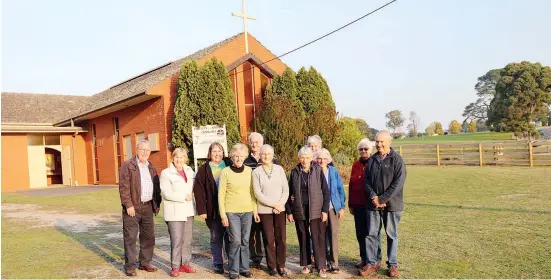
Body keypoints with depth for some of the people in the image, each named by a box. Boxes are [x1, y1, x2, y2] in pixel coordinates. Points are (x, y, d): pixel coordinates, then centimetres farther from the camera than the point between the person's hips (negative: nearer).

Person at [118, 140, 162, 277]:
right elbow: (124, 187, -12)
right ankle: (130, 266, 9)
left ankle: (145, 263, 25)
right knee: (130, 237, 0)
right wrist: (128, 205, -17)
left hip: (148, 206, 6)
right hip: (133, 207, -6)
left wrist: (157, 203, 9)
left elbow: (157, 186, 17)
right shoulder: (127, 166, -5)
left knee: (149, 237, 12)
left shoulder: (151, 167, 14)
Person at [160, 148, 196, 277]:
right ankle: (175, 267, 3)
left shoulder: (189, 171, 11)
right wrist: (184, 197, -14)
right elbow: (166, 193, -14)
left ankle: (185, 264, 19)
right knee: (176, 240, -7)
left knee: (187, 240, 8)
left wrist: (192, 196, 3)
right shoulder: (166, 173, -6)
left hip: (188, 210, 5)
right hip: (174, 211, -5)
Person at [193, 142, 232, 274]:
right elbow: (198, 190, -5)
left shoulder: (229, 165, 4)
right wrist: (201, 210, -12)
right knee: (216, 238, 10)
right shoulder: (204, 169, -1)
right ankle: (218, 263, 21)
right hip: (213, 210, -1)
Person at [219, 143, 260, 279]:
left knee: (245, 241, 9)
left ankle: (244, 268, 22)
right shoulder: (226, 172, -5)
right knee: (236, 241, -3)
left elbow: (252, 192, 11)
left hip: (247, 211, 3)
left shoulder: (249, 171, 5)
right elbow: (221, 194, -4)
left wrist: (255, 210, 7)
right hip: (232, 212, -3)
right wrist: (223, 214, -7)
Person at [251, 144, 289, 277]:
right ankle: (272, 266, 18)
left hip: (280, 210, 1)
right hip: (264, 210, -1)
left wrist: (280, 204, -10)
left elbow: (286, 190, 1)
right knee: (269, 240, 5)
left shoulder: (279, 169, 2)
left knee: (281, 239, 2)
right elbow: (257, 193, -8)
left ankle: (281, 266, 15)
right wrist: (273, 204, -11)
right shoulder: (256, 172, -2)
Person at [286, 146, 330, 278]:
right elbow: (289, 193, 6)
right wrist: (289, 212, 2)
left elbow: (326, 192, -2)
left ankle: (321, 266, 5)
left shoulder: (318, 170, -2)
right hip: (299, 210, 2)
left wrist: (325, 210, -7)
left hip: (316, 210, -2)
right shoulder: (294, 172, 3)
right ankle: (305, 264, 23)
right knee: (303, 238, 10)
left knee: (318, 238, -3)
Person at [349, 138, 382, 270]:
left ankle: (376, 259, 17)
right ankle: (364, 258, 24)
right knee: (360, 232, 11)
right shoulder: (356, 165, 10)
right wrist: (351, 204, 11)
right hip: (358, 205, 5)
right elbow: (351, 185, 12)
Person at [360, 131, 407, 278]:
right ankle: (371, 263, 17)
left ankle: (393, 264, 20)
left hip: (391, 204, -4)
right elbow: (367, 180, 7)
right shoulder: (372, 160, 8)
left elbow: (398, 182, -13)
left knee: (392, 235, 8)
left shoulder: (397, 159, -6)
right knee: (371, 234, 6)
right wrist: (373, 196, -10)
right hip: (373, 204, 4)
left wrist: (383, 199, -15)